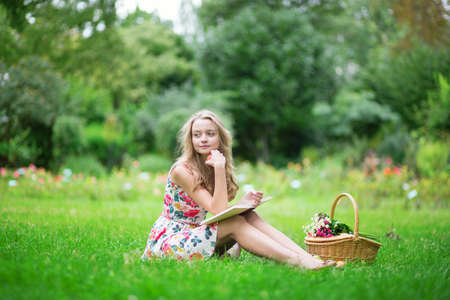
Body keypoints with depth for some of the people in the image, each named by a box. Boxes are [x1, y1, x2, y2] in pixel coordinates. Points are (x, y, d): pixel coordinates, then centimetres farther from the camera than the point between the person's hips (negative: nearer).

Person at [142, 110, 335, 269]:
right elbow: (217, 210, -23)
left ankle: (307, 257, -27)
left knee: (249, 216, -16)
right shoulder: (182, 170, -18)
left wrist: (241, 204, -17)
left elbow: (222, 212, 2)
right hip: (169, 239, -6)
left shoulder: (213, 167, 6)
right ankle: (297, 261, -32)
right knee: (235, 224, -26)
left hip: (196, 233, 7)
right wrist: (219, 168, -28)